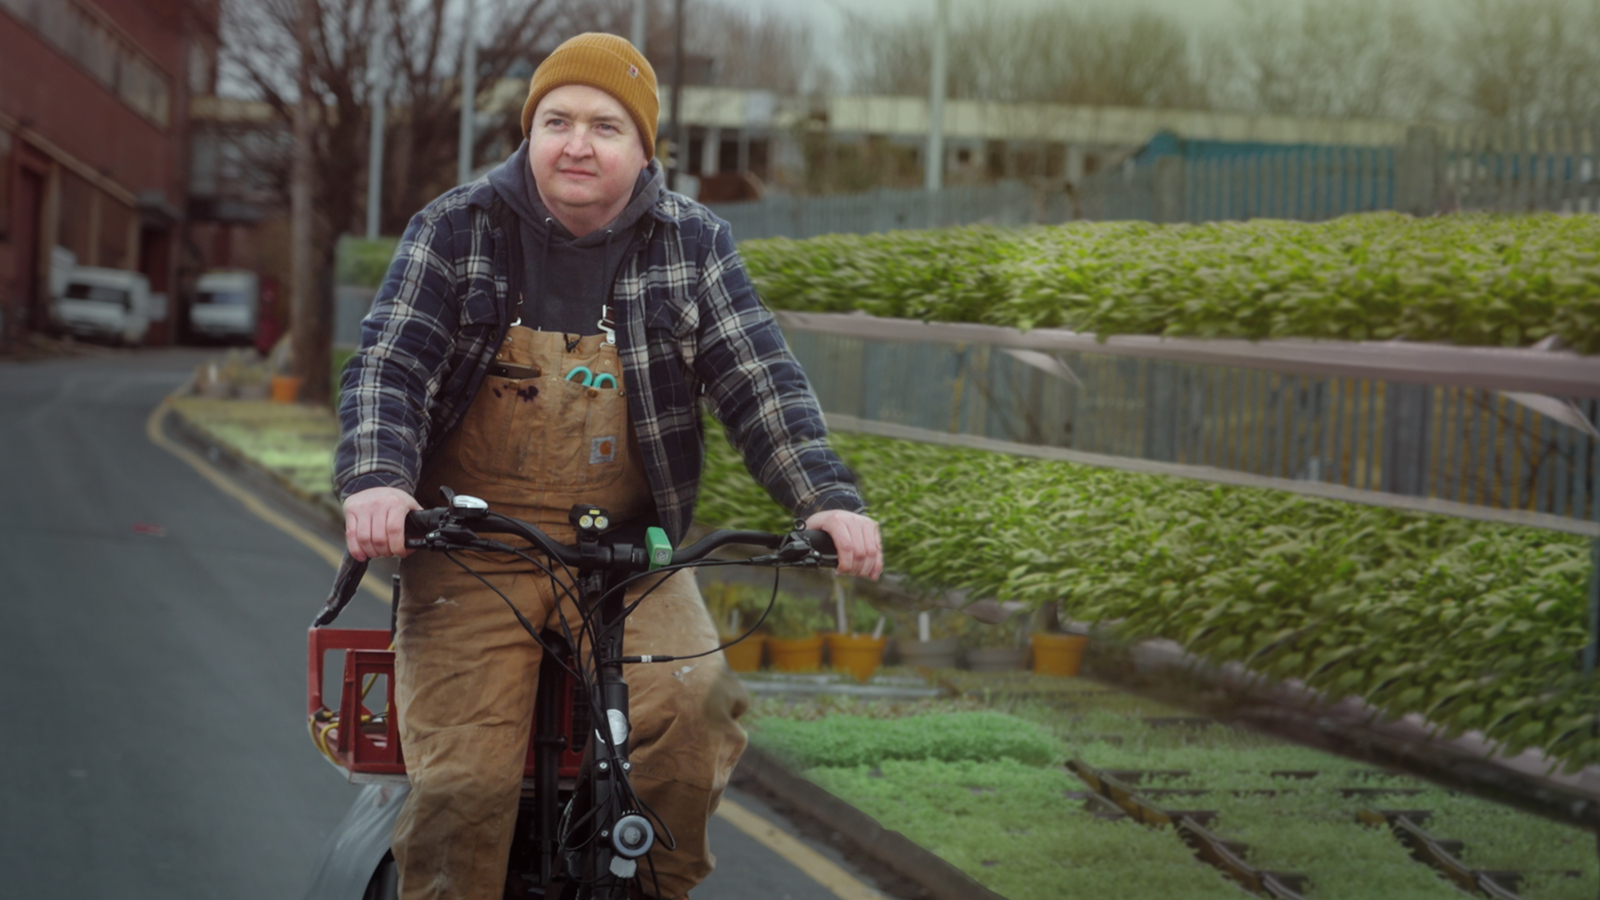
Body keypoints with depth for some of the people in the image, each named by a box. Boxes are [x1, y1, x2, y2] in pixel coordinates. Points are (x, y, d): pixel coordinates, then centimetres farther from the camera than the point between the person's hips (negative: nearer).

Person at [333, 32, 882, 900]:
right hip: (474, 544, -1)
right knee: (465, 782, -16)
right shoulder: (456, 229, 2)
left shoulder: (693, 244, 6)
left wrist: (828, 500, -15)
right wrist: (376, 480, -26)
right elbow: (387, 367, -6)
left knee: (693, 713, -24)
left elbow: (760, 381, 1)